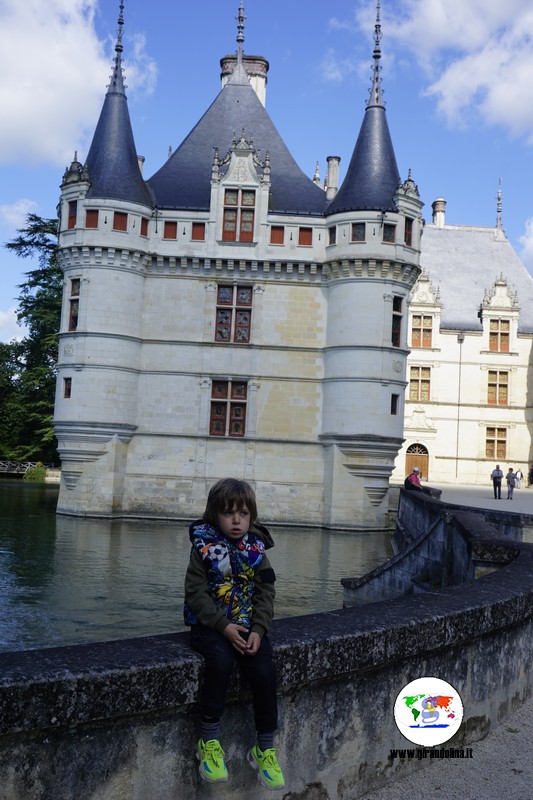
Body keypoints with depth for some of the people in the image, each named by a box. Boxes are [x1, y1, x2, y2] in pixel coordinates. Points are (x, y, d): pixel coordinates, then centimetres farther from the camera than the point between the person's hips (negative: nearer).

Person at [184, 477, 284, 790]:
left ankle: (266, 749, 3)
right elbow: (196, 592, -10)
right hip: (210, 624, -3)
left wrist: (258, 630, -12)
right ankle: (210, 742, -13)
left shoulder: (256, 550, 4)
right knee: (221, 662, -31)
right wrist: (224, 627, -18)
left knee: (265, 672, -18)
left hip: (249, 625, 3)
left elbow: (266, 594, 3)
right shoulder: (204, 548, -4)